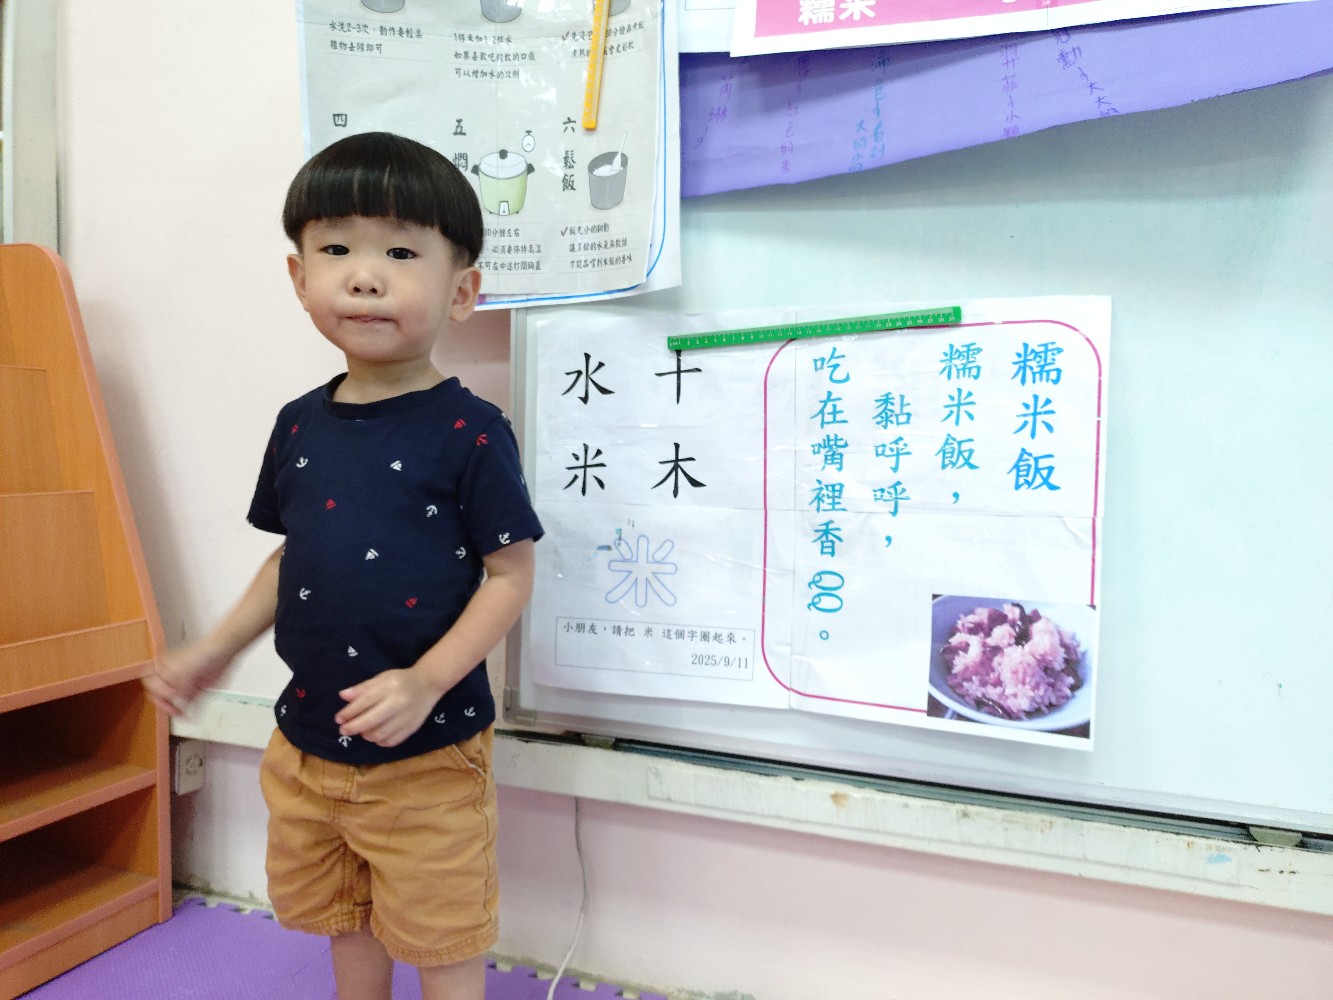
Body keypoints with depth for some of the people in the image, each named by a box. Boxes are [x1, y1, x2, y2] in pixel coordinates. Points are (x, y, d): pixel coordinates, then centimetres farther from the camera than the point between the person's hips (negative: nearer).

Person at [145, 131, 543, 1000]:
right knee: (343, 923, 26)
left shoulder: (470, 432, -17)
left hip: (428, 751, -6)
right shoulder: (300, 426, 2)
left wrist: (425, 682, -24)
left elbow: (511, 575, -15)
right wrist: (220, 647, 9)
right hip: (308, 740, 6)